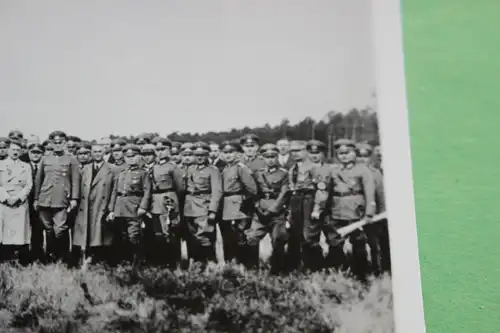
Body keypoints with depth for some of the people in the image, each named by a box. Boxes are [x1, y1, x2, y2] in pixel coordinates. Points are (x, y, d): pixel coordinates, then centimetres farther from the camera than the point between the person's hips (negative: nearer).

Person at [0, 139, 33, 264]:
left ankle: (23, 264, -2)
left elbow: (29, 185, 5)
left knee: (21, 234, -5)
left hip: (20, 205, 0)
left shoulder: (26, 167, 14)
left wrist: (18, 198, -9)